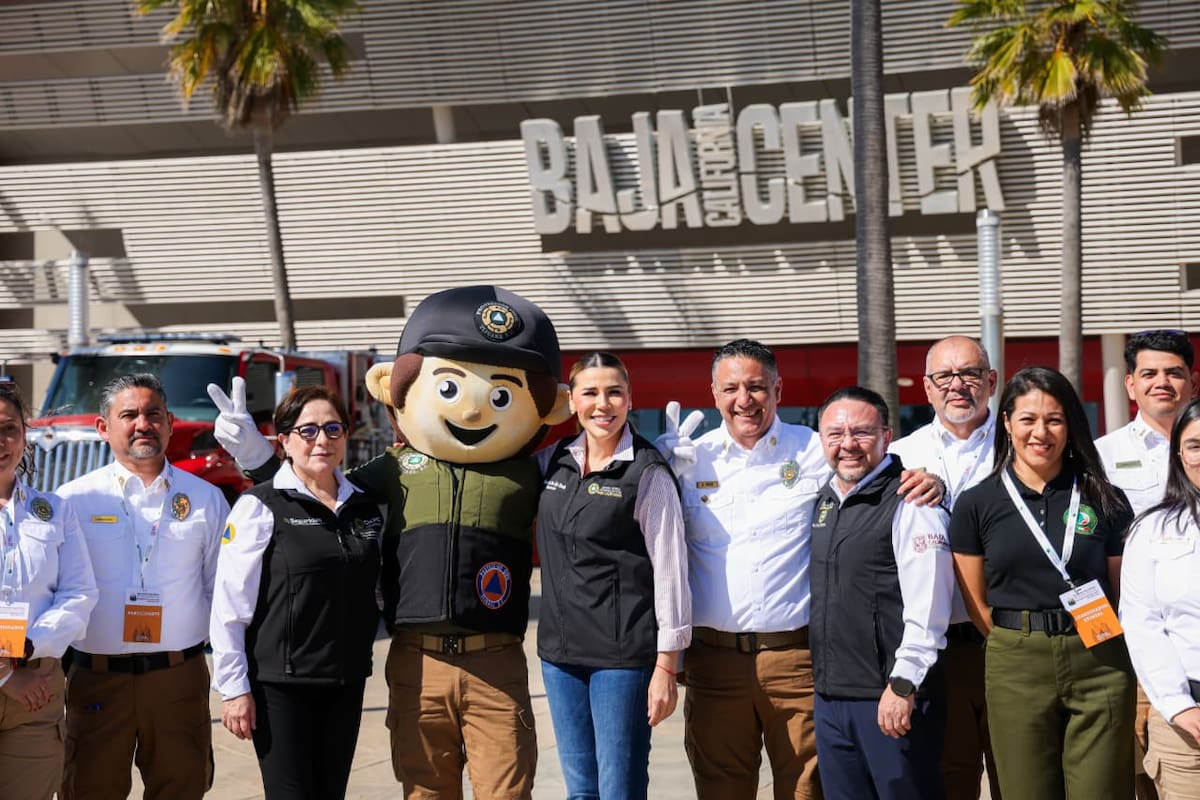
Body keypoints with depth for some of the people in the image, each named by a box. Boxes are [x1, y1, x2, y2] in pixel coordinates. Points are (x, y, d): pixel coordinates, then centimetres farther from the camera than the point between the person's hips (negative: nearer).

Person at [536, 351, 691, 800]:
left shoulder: (647, 473, -7)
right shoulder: (552, 463, 8)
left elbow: (670, 570, -9)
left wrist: (666, 666, -12)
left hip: (624, 653, -5)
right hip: (560, 649, 5)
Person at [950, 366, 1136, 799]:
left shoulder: (1106, 501, 4)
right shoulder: (976, 504, 3)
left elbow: (1124, 594, 9)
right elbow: (976, 603, 6)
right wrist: (1019, 646, 1)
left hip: (1100, 665, 0)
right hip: (1016, 668, 0)